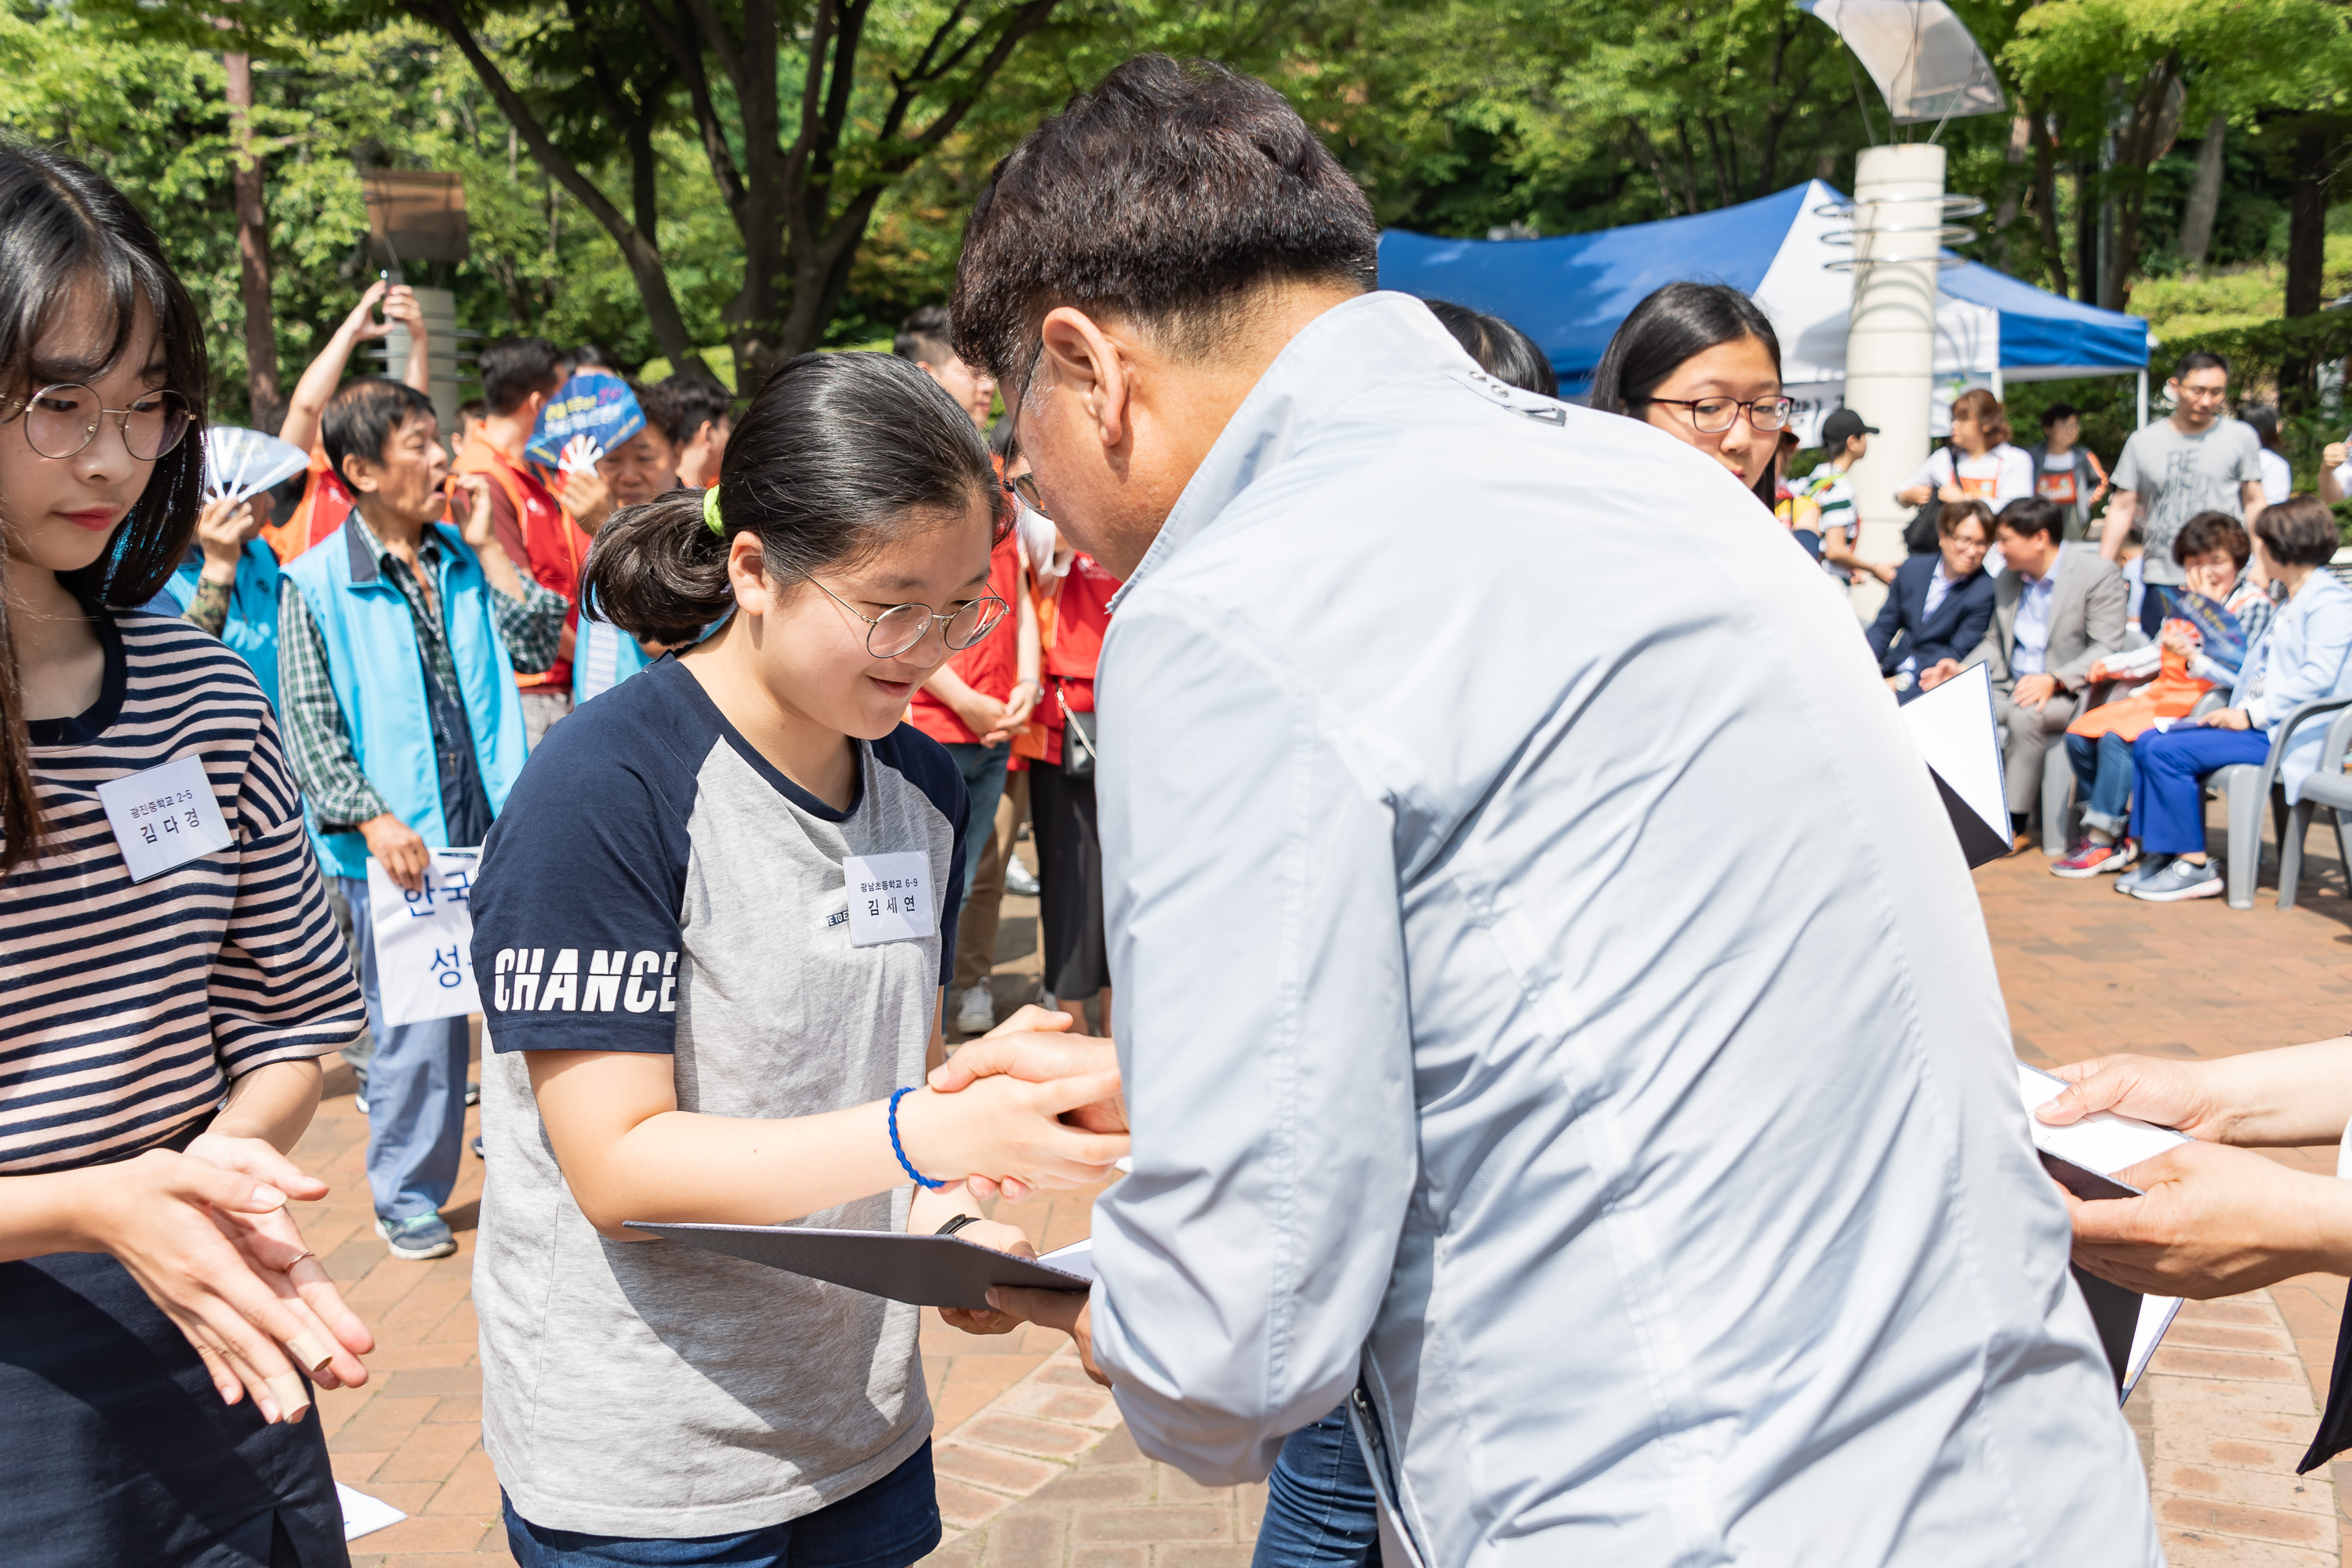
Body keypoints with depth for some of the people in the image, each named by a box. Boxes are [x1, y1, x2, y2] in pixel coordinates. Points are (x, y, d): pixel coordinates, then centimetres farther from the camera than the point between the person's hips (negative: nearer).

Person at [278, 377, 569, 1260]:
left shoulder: (465, 559, 10)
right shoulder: (315, 584, -4)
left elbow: (536, 646, 1)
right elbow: (308, 726, -6)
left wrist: (487, 546, -2)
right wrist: (374, 820, -15)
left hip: (493, 825, 4)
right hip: (398, 841, -4)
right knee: (416, 1023, 2)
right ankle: (407, 1198, 19)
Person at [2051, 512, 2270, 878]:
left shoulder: (2251, 603, -6)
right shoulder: (2187, 597, 18)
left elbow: (2240, 674, -16)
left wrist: (2191, 657, -30)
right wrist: (2110, 665, 14)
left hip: (2203, 704, -9)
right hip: (2163, 693, 9)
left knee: (2116, 737, -28)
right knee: (2079, 734, -7)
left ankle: (2101, 842, -21)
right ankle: (2117, 834, -2)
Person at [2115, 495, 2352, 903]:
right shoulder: (2292, 602, 23)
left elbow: (2318, 675, -21)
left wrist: (2251, 715, -21)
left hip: (2285, 732, -10)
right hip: (2256, 722, 10)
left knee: (2166, 751, -21)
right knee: (2147, 743, 1)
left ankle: (2195, 867, -13)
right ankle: (2159, 853, 2)